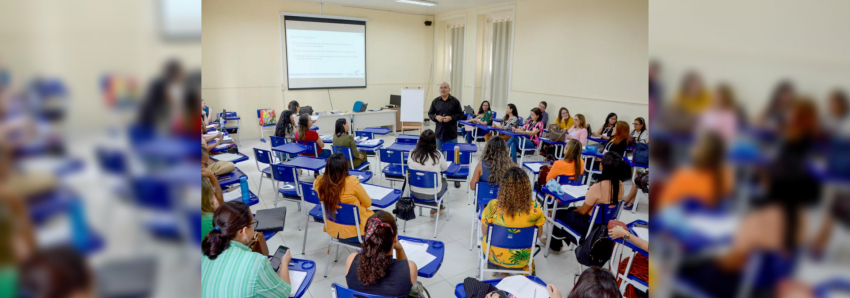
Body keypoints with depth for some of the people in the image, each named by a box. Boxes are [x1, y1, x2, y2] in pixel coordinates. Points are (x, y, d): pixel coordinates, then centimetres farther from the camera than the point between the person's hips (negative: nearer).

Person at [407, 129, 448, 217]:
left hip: (415, 192, 3)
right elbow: (444, 168, 0)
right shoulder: (438, 155, -19)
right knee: (443, 180, 31)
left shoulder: (412, 154, -13)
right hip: (433, 194, -3)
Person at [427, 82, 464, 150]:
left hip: (452, 133, -2)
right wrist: (436, 117, -11)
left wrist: (451, 118, -16)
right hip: (439, 132, 2)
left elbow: (461, 114, -1)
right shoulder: (435, 101, 5)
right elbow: (430, 113, 10)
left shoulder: (455, 101, -3)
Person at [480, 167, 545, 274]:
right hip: (522, 260, 1)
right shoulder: (535, 208, -24)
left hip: (495, 257, -1)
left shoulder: (493, 206, -27)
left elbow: (484, 232, -11)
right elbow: (539, 234, -7)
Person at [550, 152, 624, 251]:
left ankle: (555, 243, 36)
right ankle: (565, 237, 42)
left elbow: (583, 211, -19)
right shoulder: (620, 184, -9)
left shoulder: (597, 187, -31)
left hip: (589, 224, -7)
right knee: (571, 210, 28)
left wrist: (576, 208, 5)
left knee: (559, 214, 17)